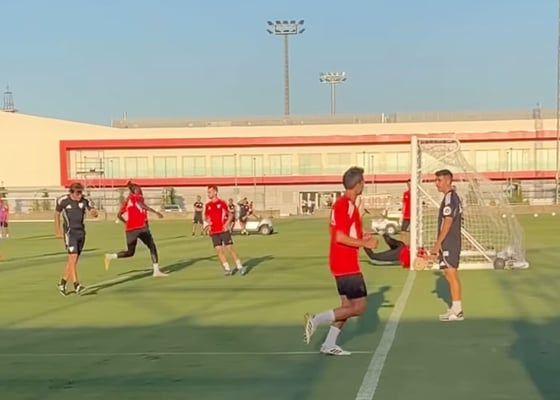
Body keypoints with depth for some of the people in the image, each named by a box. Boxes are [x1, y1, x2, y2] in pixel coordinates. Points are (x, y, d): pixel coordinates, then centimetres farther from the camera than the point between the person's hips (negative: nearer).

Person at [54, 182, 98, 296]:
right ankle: (76, 286, -18)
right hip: (70, 233, -4)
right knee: (73, 258, -16)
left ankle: (62, 283, 24)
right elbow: (57, 214, 8)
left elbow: (93, 212, -10)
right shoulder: (63, 200, -7)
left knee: (73, 260, 9)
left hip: (81, 233, 4)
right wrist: (58, 231, 8)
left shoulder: (84, 201, 0)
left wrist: (94, 213, -35)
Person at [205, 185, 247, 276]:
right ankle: (227, 269, 3)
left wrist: (227, 223, -11)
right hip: (214, 232, 4)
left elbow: (230, 215, 4)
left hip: (224, 230, -4)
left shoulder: (222, 203, -1)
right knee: (219, 250, -3)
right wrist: (208, 221, -3)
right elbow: (206, 217, 20)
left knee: (230, 248, -4)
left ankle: (239, 267, 2)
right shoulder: (207, 205, 9)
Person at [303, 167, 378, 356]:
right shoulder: (345, 205, -18)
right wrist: (365, 243, -17)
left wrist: (361, 238, 14)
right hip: (346, 264, -10)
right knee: (359, 306, -6)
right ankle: (316, 320, -7)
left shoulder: (346, 204, 13)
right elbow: (340, 237, -24)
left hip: (344, 263, 10)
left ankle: (329, 345, 15)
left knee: (348, 305, 13)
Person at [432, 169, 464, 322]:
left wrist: (437, 243, -18)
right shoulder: (453, 196, 15)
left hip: (448, 244, -10)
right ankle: (455, 309, 19)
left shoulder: (449, 198, -15)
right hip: (450, 243, 10)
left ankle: (457, 311, -3)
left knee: (452, 275, -6)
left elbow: (447, 222, -21)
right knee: (450, 276, 13)